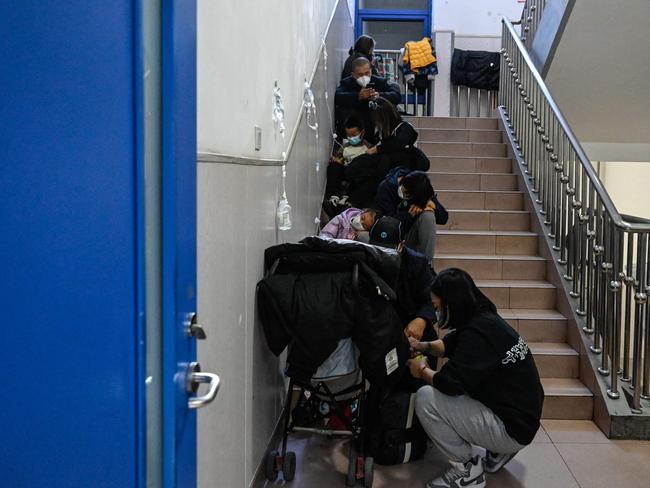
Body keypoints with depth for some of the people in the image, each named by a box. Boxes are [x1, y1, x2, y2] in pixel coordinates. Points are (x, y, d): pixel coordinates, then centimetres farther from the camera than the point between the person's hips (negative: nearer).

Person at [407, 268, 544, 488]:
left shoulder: (478, 333, -25)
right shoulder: (483, 318, 4)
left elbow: (450, 382, -26)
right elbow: (450, 343, 22)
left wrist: (422, 371, -7)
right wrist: (423, 345, 7)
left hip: (512, 429, -10)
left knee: (425, 398, -16)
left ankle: (467, 470, -2)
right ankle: (498, 451, 19)